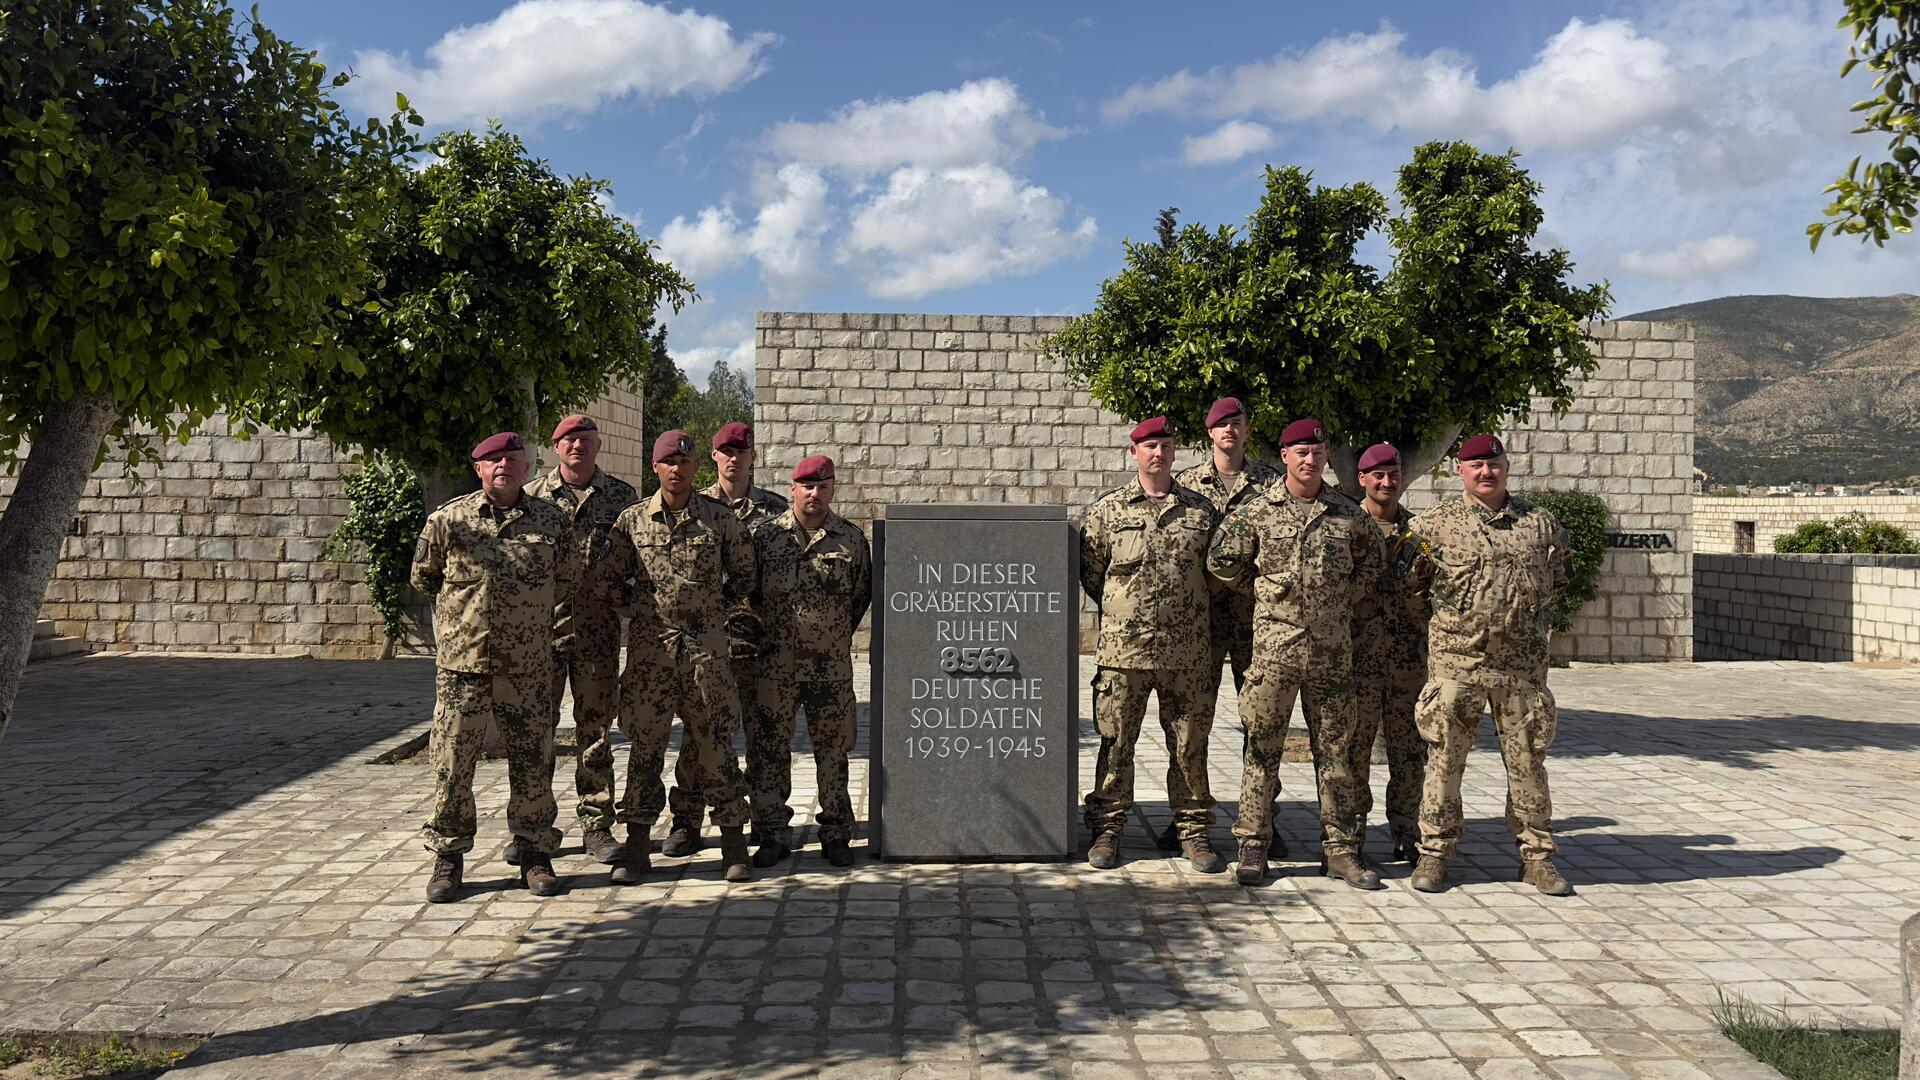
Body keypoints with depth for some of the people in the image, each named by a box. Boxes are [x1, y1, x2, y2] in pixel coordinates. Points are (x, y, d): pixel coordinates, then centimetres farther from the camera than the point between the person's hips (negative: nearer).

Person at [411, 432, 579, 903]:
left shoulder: (551, 521, 4)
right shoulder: (447, 520, 1)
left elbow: (568, 582, 18)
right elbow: (423, 578, 15)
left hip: (529, 665, 1)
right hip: (462, 662, -1)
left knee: (533, 763, 6)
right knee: (453, 762, 2)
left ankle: (535, 853, 19)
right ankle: (448, 857, 16)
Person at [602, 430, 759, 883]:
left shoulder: (720, 519, 3)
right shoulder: (632, 520, 4)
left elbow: (743, 574, 13)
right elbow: (614, 579, 11)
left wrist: (721, 610, 6)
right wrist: (640, 610, 4)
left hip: (706, 645, 0)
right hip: (649, 646, 1)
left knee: (714, 743, 4)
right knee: (645, 744, 4)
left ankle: (733, 843, 12)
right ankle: (636, 844, 12)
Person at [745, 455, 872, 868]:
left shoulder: (852, 538, 3)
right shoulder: (767, 536, 0)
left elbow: (863, 593, 12)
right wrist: (770, 634, 8)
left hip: (832, 666, 0)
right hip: (776, 664, 0)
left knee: (833, 750, 7)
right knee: (768, 750, 4)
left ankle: (836, 834, 17)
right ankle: (773, 834, 15)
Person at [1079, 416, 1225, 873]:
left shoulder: (1201, 510, 8)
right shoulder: (1107, 510, 4)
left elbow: (1217, 571, 16)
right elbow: (1089, 571, 11)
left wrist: (1189, 615, 13)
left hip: (1188, 653, 1)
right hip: (1123, 648, -1)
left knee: (1190, 745, 7)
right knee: (1116, 742, 4)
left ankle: (1193, 831, 19)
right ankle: (1107, 830, 15)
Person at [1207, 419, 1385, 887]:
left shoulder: (1349, 515, 7)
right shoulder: (1256, 512, 1)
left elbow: (1370, 564, 22)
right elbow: (1222, 562, 7)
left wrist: (1343, 600, 10)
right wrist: (1264, 592, 6)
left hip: (1333, 648, 2)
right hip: (1274, 645, -2)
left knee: (1336, 748, 7)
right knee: (1262, 748, 2)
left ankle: (1340, 848, 15)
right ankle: (1253, 846, 10)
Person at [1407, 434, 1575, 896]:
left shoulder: (1541, 523, 10)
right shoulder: (1434, 523, 2)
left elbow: (1557, 581, 22)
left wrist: (1534, 620, 12)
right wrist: (1442, 615, 5)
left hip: (1522, 664, 2)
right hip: (1455, 661, -2)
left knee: (1528, 760, 8)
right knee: (1444, 759, 1)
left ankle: (1537, 856, 20)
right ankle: (1434, 853, 12)